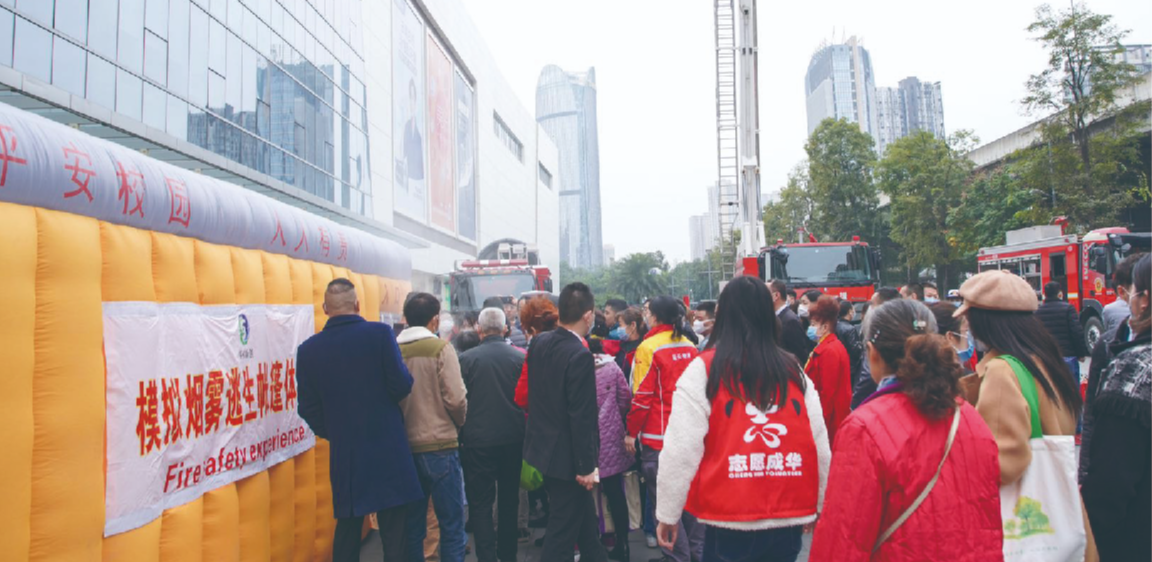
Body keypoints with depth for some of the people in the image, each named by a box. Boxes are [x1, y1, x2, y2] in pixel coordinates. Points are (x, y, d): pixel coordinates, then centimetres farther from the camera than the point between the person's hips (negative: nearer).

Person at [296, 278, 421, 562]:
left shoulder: (309, 349, -2)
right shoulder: (380, 333, -11)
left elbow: (308, 409, 2)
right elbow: (402, 385, -14)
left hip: (344, 453, 3)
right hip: (388, 448, -3)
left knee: (347, 531, 15)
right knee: (394, 534, 5)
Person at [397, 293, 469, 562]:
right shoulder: (441, 349, -10)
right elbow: (456, 399, -13)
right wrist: (459, 422, 7)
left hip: (404, 447, 4)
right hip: (440, 446, -4)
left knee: (412, 526, 13)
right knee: (451, 525, 5)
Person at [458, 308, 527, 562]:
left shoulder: (466, 358, -9)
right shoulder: (520, 357, -5)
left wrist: (461, 435, 8)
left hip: (478, 439, -3)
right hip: (513, 439, 3)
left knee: (480, 503, 5)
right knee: (509, 500, 19)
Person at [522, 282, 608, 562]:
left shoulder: (538, 342, -1)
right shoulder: (580, 355, -25)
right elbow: (582, 418, -23)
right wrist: (586, 467, -16)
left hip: (541, 446, 8)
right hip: (565, 457, -8)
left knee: (584, 514, 25)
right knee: (562, 531, 7)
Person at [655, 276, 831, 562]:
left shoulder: (704, 369, -7)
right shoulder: (795, 371, 5)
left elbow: (681, 450, -10)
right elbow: (821, 449, 9)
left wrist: (668, 513, -1)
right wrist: (819, 508, 22)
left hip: (731, 521, -3)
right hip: (790, 520, 4)